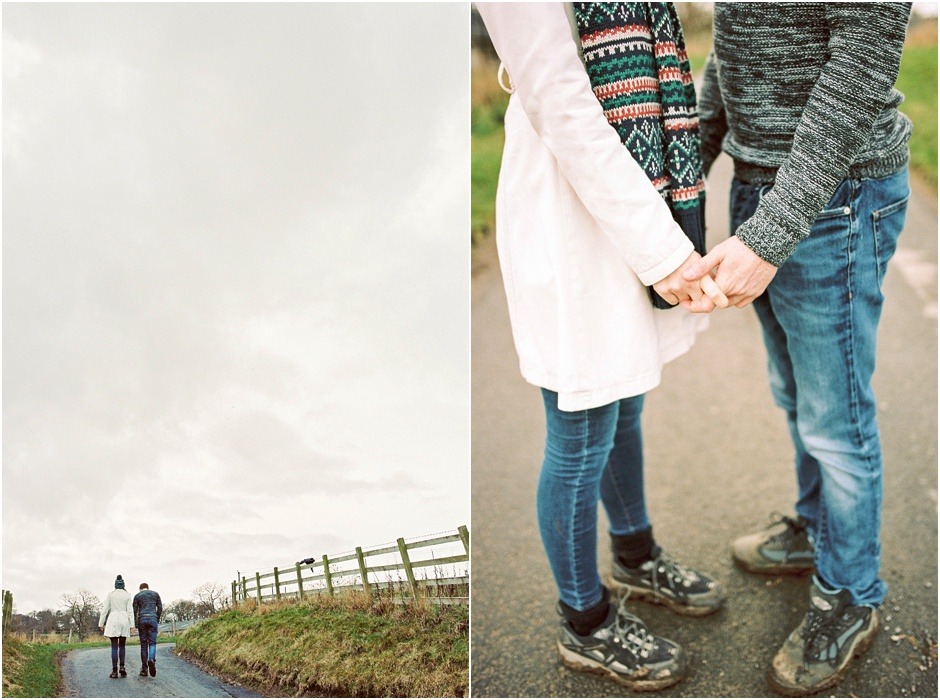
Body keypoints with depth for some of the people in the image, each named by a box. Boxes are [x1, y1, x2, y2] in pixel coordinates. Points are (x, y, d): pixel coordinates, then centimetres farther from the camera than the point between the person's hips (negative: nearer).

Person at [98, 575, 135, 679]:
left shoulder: (110, 594, 3)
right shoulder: (127, 595, 4)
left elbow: (105, 609, 1)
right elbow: (130, 611, -1)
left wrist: (101, 623, 7)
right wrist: (132, 625, -2)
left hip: (113, 621, -1)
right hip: (124, 621, 1)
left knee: (114, 646, 0)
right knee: (122, 646, 13)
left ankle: (114, 671, -6)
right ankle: (122, 667, -2)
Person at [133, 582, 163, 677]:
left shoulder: (137, 596, 11)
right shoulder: (155, 594, 14)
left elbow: (135, 611, 4)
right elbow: (160, 608, 8)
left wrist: (135, 625, 9)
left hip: (142, 620, 0)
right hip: (153, 619, 0)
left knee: (143, 644, 6)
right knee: (152, 643, 2)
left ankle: (144, 669, 3)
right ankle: (151, 660, -28)